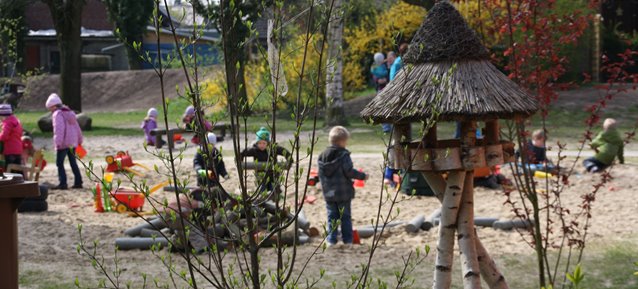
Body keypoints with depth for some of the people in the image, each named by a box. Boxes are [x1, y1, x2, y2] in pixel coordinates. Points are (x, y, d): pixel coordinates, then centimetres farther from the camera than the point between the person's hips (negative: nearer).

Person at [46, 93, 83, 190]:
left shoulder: (57, 114, -8)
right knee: (73, 162, 15)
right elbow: (77, 128, 21)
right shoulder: (70, 112, 18)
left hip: (63, 143, -8)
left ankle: (63, 183, -13)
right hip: (73, 143, 8)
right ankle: (78, 182, 15)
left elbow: (59, 129, -20)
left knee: (59, 163, -5)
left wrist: (58, 143, -24)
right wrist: (79, 140, 26)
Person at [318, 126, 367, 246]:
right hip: (343, 193, -4)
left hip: (328, 193, 4)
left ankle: (331, 239, 6)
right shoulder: (344, 155, -14)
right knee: (345, 217, 7)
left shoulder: (322, 156, 4)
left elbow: (321, 174, 8)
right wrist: (362, 176, -5)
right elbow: (349, 171, -18)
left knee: (332, 216, 10)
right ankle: (347, 239, 10)